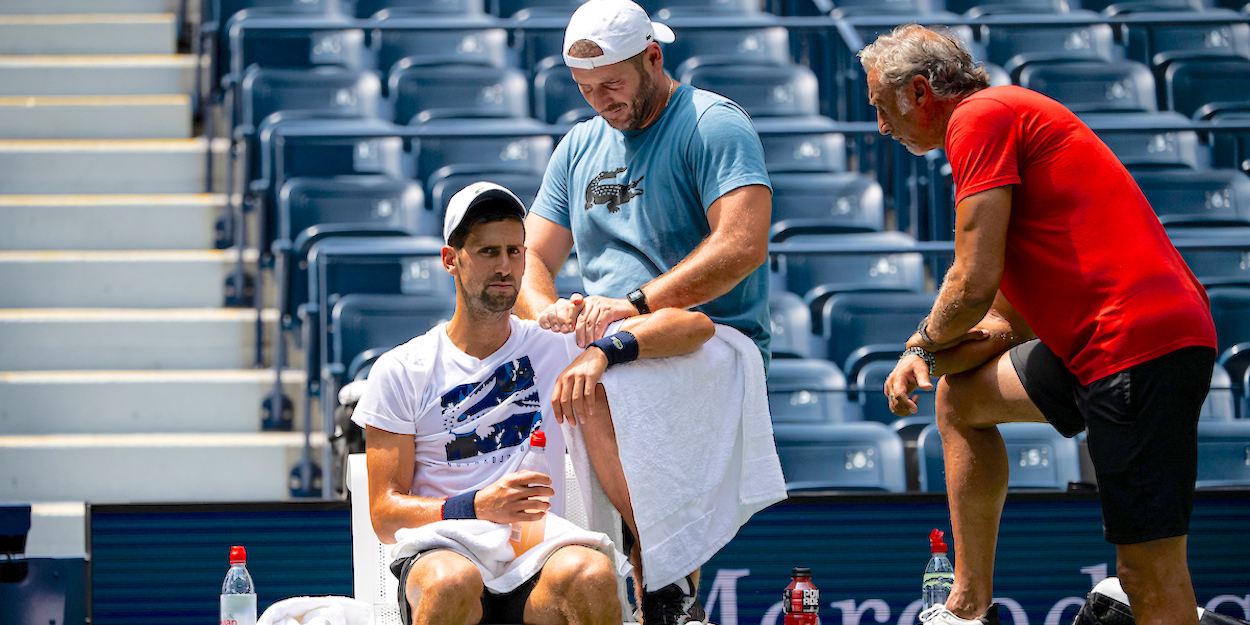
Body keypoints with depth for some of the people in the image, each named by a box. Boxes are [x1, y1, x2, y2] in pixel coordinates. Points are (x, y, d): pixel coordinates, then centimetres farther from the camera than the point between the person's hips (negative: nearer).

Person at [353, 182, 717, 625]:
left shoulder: (556, 347, 13)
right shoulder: (400, 372, 8)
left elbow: (695, 327, 8)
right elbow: (384, 514, 2)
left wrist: (603, 352, -9)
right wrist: (475, 507, -17)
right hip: (438, 558, -1)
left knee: (591, 575, -35)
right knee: (455, 581, -38)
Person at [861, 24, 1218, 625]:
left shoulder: (980, 118, -6)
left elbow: (975, 284, -13)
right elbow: (1008, 324, 27)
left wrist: (925, 342, 7)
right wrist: (922, 357, 12)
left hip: (1140, 343, -11)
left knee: (1150, 571, -11)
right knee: (960, 398, 25)